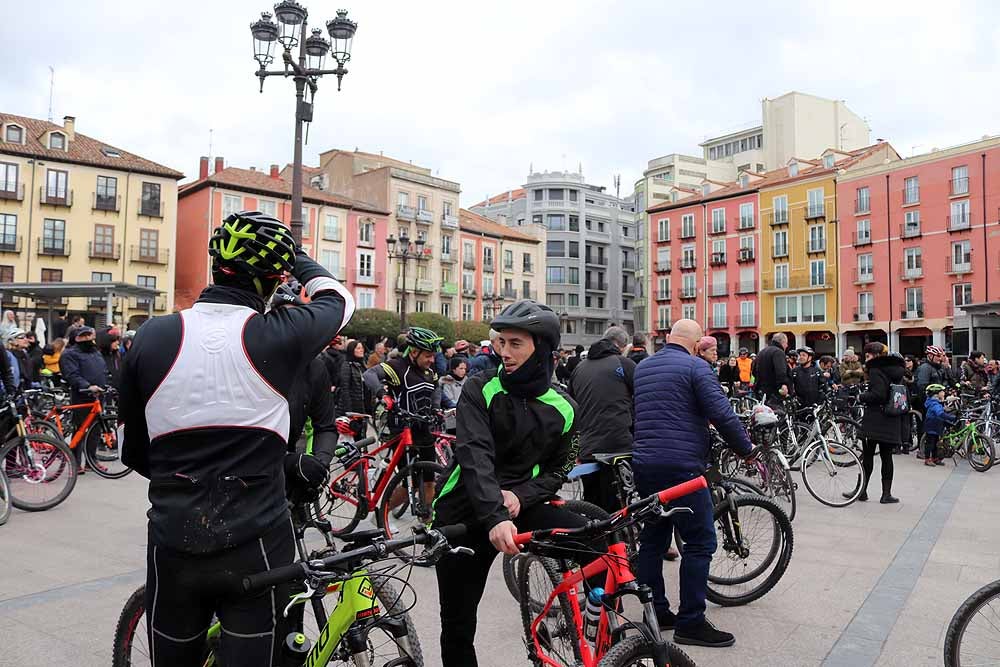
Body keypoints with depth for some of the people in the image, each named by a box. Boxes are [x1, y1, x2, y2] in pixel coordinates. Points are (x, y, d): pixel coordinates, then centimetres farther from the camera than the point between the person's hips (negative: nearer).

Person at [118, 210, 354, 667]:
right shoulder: (278, 335, -14)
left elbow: (134, 452, 5)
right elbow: (337, 299, 9)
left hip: (173, 546, 4)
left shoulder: (153, 336, -6)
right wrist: (297, 259, 23)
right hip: (256, 548, -3)